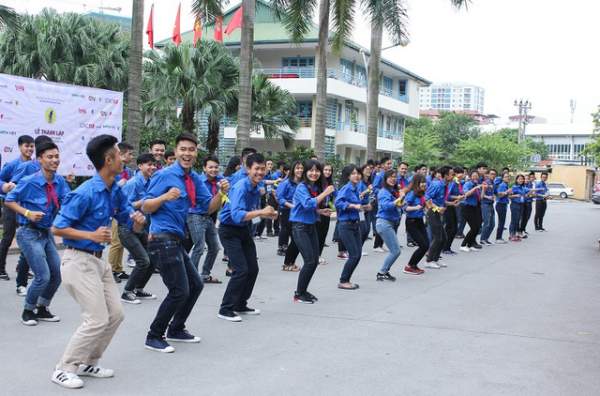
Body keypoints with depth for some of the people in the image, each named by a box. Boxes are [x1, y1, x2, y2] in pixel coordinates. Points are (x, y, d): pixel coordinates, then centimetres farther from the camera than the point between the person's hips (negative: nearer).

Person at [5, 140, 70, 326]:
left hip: (47, 233, 7)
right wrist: (27, 213, -19)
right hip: (29, 233, -7)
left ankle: (42, 309, 31)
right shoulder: (29, 182, -16)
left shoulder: (60, 181, -1)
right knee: (43, 276, -11)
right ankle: (28, 311, 13)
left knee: (57, 274, 10)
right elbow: (9, 201, -8)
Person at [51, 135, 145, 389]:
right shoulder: (85, 193, -20)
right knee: (97, 320, -9)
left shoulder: (115, 190, 4)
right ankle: (64, 369, 5)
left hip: (98, 260, 9)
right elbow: (57, 228, -16)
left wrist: (138, 220, -12)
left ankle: (87, 363, 25)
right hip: (79, 261, -9)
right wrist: (92, 235, -26)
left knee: (115, 315, 11)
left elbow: (131, 224, 12)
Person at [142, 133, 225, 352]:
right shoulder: (164, 175, -11)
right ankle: (154, 337, 4)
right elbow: (145, 207, -12)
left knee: (195, 285, 16)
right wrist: (165, 197, -29)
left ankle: (176, 330, 32)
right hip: (163, 240, -9)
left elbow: (209, 207, 10)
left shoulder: (195, 179, 11)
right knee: (180, 291, -11)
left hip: (176, 241, 9)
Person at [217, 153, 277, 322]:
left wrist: (268, 214, -2)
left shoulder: (256, 188, 1)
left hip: (244, 228, 9)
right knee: (241, 270, -14)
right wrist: (261, 212, -44)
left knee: (253, 269, 10)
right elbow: (237, 215, -38)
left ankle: (240, 305, 27)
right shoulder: (241, 187, -25)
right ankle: (225, 309, -2)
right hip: (229, 230, -9)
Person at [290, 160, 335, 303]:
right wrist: (325, 193, -27)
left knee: (315, 261, 7)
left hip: (312, 226, 7)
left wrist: (321, 211, 1)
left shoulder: (317, 187, 7)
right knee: (309, 261, -11)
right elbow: (307, 204, -30)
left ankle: (303, 290, 23)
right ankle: (298, 294, 3)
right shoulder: (302, 187, -14)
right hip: (300, 227, -7)